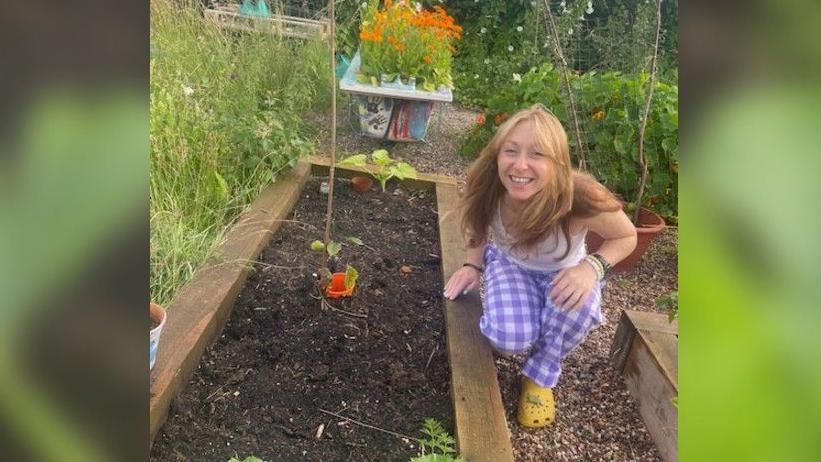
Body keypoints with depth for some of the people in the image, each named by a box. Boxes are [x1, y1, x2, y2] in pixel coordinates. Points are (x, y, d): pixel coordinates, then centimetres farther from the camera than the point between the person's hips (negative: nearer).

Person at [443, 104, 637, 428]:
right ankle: (510, 330, 13)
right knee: (510, 339, -27)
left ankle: (541, 375, -3)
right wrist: (473, 265, -13)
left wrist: (592, 267, -33)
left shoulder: (581, 198, -36)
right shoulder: (488, 189, -26)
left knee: (577, 306, -35)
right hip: (510, 264, 1)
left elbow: (627, 237, -15)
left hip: (563, 274, 0)